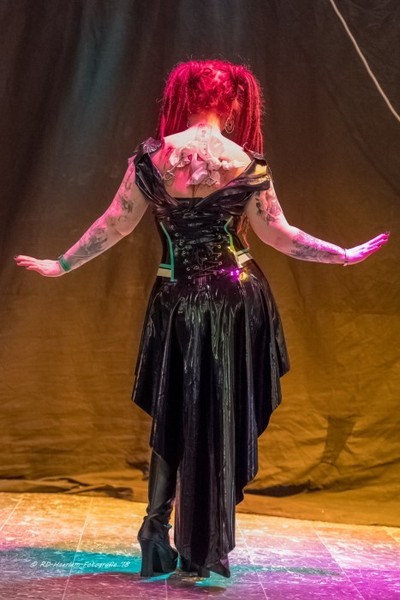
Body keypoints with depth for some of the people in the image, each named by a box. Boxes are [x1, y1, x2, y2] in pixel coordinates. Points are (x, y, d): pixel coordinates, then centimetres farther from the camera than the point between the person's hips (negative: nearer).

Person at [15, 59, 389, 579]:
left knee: (172, 418, 17)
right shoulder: (248, 164, -7)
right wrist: (346, 256, 8)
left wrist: (61, 265, 14)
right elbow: (278, 235, -3)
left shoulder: (151, 156, -3)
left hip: (176, 301, 1)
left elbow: (115, 224, 1)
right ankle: (206, 551, 15)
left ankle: (157, 527, 12)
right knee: (222, 420, 8)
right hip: (236, 301, -1)